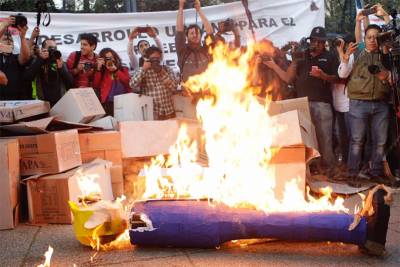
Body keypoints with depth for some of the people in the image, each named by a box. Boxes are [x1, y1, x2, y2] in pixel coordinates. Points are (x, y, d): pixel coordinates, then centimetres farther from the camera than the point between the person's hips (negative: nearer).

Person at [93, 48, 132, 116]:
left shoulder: (123, 69, 15)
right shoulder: (102, 72, 13)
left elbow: (128, 82, -4)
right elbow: (96, 86, 0)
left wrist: (116, 70, -3)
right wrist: (98, 68, -4)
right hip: (108, 103, -1)